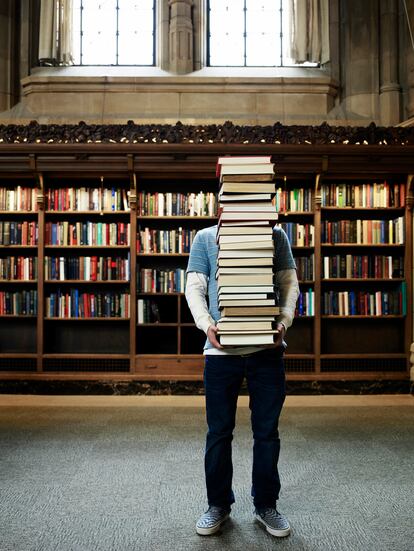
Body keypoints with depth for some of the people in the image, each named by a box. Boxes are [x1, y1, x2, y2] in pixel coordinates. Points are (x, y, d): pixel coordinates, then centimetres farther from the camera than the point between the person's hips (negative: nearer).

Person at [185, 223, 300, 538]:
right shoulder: (205, 237, 7)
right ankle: (218, 504, 28)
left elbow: (289, 283, 6)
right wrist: (207, 324, -14)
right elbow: (194, 288, 3)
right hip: (221, 348, 0)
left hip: (267, 348, 1)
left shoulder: (276, 235, 8)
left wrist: (285, 320, -12)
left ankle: (266, 504, 29)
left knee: (267, 431, 10)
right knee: (219, 432, 9)